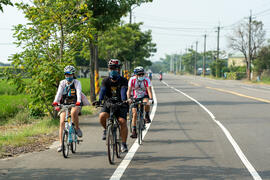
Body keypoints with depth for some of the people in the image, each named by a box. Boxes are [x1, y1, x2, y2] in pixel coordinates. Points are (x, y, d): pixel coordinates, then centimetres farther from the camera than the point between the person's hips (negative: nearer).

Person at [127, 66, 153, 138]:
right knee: (134, 113, -9)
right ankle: (134, 131, -1)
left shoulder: (146, 80, -20)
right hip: (136, 98, 1)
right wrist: (129, 99, -38)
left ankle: (147, 116, -9)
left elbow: (149, 90, -29)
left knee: (146, 102, -37)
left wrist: (151, 99, -44)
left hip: (144, 96, -1)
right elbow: (129, 90, -21)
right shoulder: (132, 80, -16)